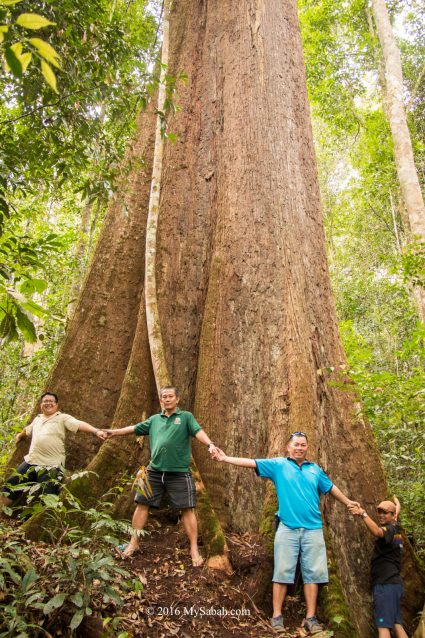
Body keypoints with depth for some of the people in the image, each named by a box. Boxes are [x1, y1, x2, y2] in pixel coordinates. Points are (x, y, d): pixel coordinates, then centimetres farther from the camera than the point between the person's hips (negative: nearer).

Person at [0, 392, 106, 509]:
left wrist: (96, 431, -32)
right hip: (30, 461, 6)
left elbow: (80, 424, -16)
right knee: (10, 488, 7)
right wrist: (19, 436, 62)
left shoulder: (63, 418, 1)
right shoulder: (38, 418, 20)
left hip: (51, 465, -6)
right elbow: (27, 429, 43)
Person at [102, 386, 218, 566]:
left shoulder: (186, 417, 1)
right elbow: (134, 428, 20)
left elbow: (198, 431, -14)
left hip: (179, 472, -4)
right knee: (142, 504, 8)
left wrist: (210, 444, -31)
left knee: (187, 509, 0)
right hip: (154, 471, 4)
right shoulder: (154, 419, 12)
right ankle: (134, 543, 24)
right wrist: (113, 432, 22)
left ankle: (194, 549, 12)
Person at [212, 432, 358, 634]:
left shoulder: (315, 469, 13)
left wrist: (347, 502, 35)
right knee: (283, 571, 0)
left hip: (313, 529, 3)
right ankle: (277, 616, 9)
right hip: (287, 528, -3)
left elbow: (331, 488, 27)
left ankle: (311, 617, 14)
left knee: (312, 573, 5)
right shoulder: (278, 464, 2)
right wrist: (225, 458, -16)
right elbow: (252, 463, -7)